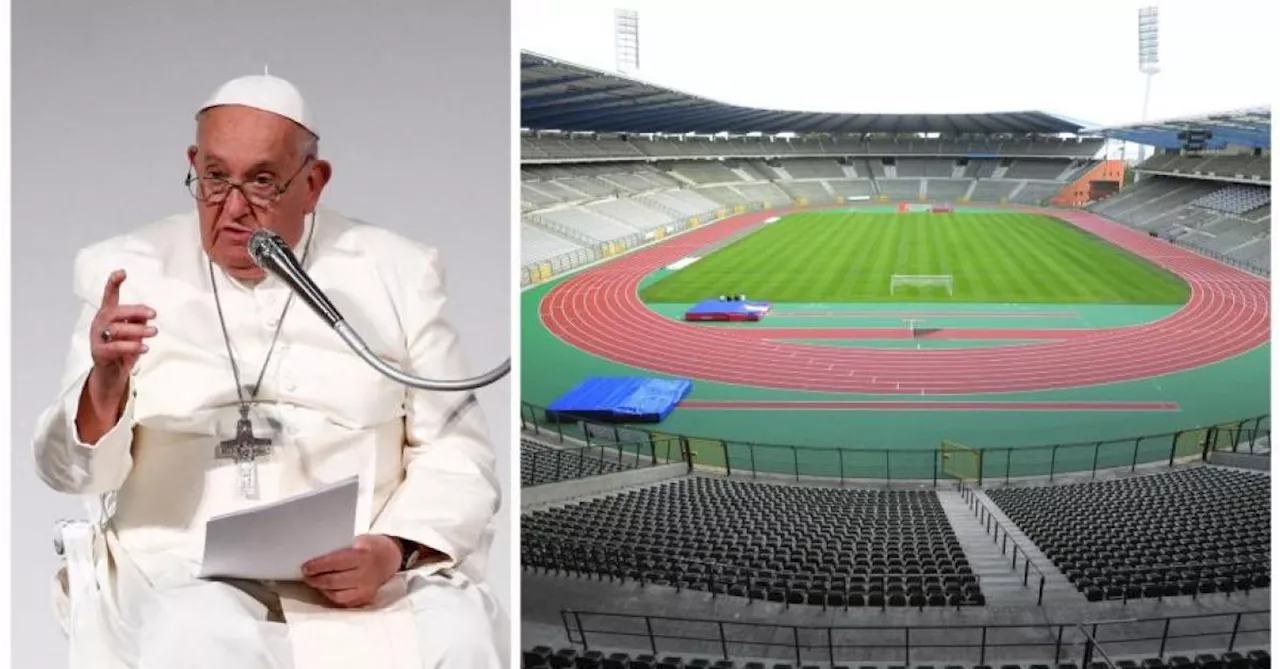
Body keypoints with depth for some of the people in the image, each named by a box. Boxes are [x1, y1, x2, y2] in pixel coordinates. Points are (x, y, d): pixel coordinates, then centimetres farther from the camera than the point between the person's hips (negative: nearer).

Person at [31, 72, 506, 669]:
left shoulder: (397, 274, 8)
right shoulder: (130, 271, 8)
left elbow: (456, 452, 6)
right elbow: (69, 472, 5)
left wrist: (395, 551, -14)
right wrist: (105, 382, -17)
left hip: (359, 568, 1)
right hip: (182, 566, 0)